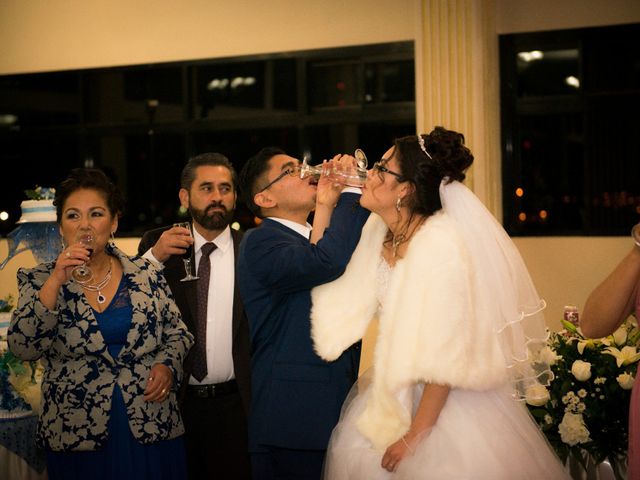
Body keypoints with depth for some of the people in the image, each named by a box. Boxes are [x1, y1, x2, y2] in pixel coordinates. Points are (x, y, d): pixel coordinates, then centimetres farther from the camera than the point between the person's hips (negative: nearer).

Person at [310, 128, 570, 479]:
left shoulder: (441, 246, -23)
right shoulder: (376, 233, -1)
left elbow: (447, 355, -23)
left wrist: (415, 435, -19)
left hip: (442, 404, -7)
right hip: (391, 392, 7)